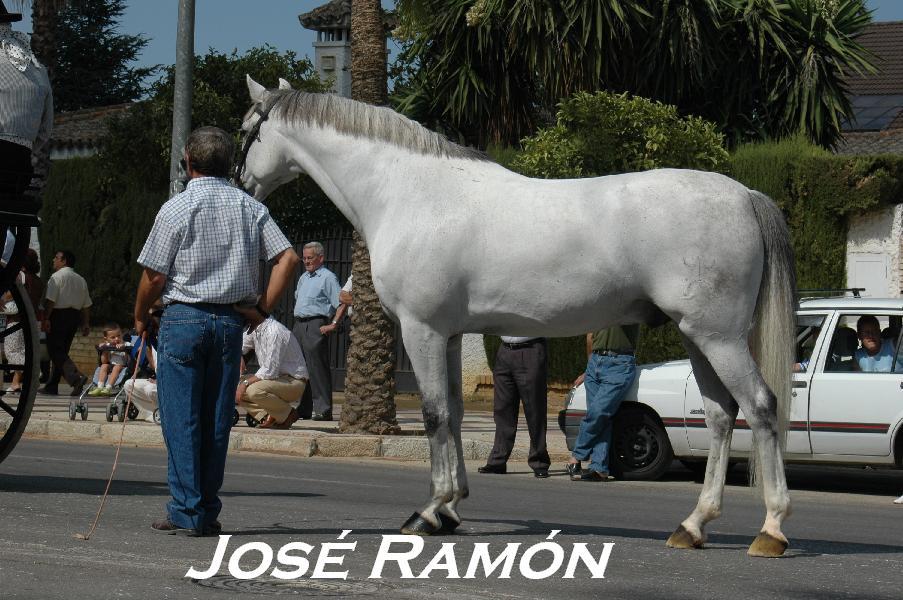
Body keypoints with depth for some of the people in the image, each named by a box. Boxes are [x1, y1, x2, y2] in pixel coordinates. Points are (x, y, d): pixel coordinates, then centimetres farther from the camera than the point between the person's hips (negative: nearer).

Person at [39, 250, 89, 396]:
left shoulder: (57, 277, -7)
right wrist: (86, 324, 15)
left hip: (59, 315, -8)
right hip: (75, 317, 8)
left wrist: (46, 318, -14)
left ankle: (76, 377, -28)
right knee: (62, 352, 12)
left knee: (55, 351, -9)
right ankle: (51, 387, 14)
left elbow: (50, 300, -16)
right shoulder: (81, 280, 16)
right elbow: (86, 305, 13)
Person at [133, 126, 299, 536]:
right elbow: (288, 258, -2)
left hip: (184, 317, -4)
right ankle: (209, 512, 11)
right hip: (231, 321, 4)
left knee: (181, 419, 0)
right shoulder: (251, 207, 5)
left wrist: (140, 317, 10)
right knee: (217, 420, 9)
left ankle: (186, 512, -2)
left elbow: (154, 275, -6)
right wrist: (262, 309, 4)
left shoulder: (176, 208, -6)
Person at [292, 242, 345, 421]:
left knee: (317, 368, -11)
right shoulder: (304, 278, 20)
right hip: (299, 325, 8)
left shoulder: (327, 277, -5)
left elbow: (341, 303, -11)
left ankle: (323, 409, -11)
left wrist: (334, 324, -17)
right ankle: (302, 409, 15)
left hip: (316, 326, -8)